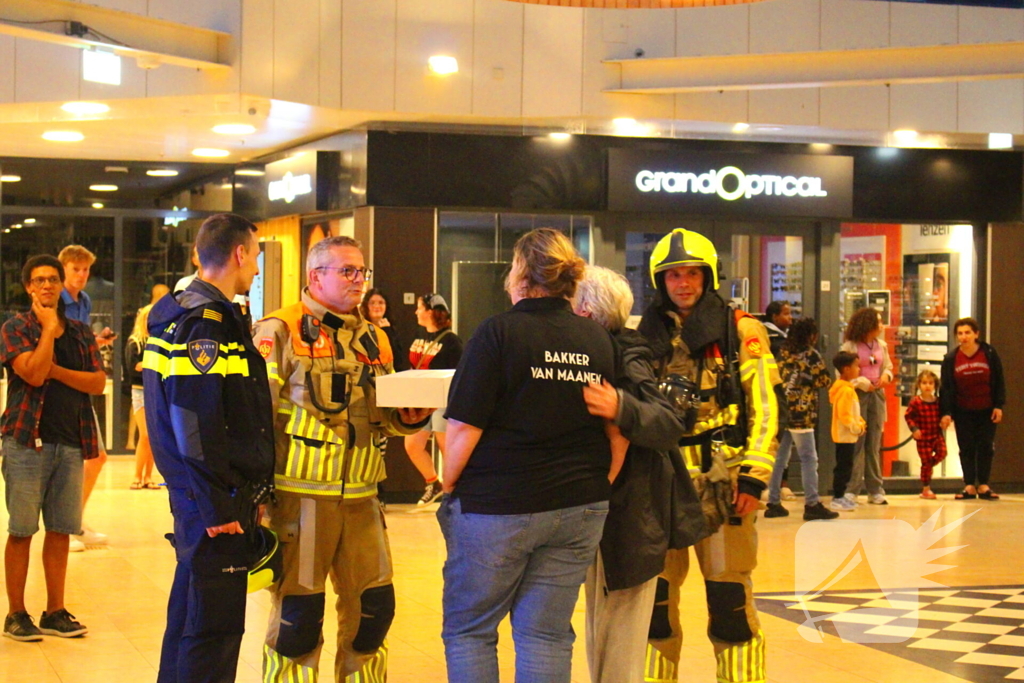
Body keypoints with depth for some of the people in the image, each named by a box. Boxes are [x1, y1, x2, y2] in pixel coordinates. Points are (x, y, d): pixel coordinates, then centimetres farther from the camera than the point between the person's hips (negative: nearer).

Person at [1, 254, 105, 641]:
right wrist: (49, 327, -8)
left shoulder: (80, 333, 14)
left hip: (71, 442, 4)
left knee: (61, 530, 7)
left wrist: (55, 371, -10)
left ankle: (55, 612, 15)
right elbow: (33, 374, -15)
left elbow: (98, 382, 2)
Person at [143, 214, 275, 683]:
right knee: (214, 628, -5)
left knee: (190, 617, 19)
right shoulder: (206, 322, -17)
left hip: (197, 496, 11)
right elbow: (197, 425, -23)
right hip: (215, 501, -11)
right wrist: (219, 507, -21)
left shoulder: (182, 312, 16)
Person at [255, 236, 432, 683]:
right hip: (300, 495, -6)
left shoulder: (374, 339, 16)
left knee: (373, 608, 9)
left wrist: (411, 416, -1)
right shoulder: (281, 331, -4)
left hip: (360, 496, 6)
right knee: (298, 615, -1)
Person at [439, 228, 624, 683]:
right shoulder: (599, 339, 7)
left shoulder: (499, 332, -9)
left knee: (468, 628, 9)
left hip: (497, 505, -5)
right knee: (547, 634, 9)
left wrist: (447, 485, 1)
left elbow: (464, 428, -12)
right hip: (579, 509, 5)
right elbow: (619, 430, 10)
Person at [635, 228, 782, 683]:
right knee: (655, 595, 6)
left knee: (730, 598, -2)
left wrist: (754, 476, -11)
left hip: (722, 479, -3)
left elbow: (763, 407, -2)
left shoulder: (741, 331, 2)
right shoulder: (646, 336, 13)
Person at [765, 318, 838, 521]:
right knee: (809, 458, -2)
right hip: (801, 413, -7)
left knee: (780, 458, 11)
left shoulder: (783, 352, 11)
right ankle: (812, 504, -4)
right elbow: (825, 380, -4)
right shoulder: (810, 354, -7)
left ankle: (773, 503, 13)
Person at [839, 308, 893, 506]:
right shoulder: (849, 347, -6)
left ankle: (875, 490, 12)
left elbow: (888, 366, 20)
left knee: (874, 444, 7)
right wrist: (862, 383, -17)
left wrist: (886, 375, -2)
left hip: (877, 395, 5)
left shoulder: (881, 346, 11)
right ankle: (851, 490, -3)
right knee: (856, 443, -7)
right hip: (856, 395, -5)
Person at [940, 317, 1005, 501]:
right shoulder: (950, 359, -3)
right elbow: (946, 387, -1)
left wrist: (999, 406, -6)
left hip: (987, 410, -1)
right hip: (963, 412, 1)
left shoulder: (989, 353, -6)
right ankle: (969, 486, 6)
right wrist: (946, 413, -7)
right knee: (966, 448, 1)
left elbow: (999, 381, -1)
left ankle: (983, 485, 8)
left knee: (986, 447, 0)